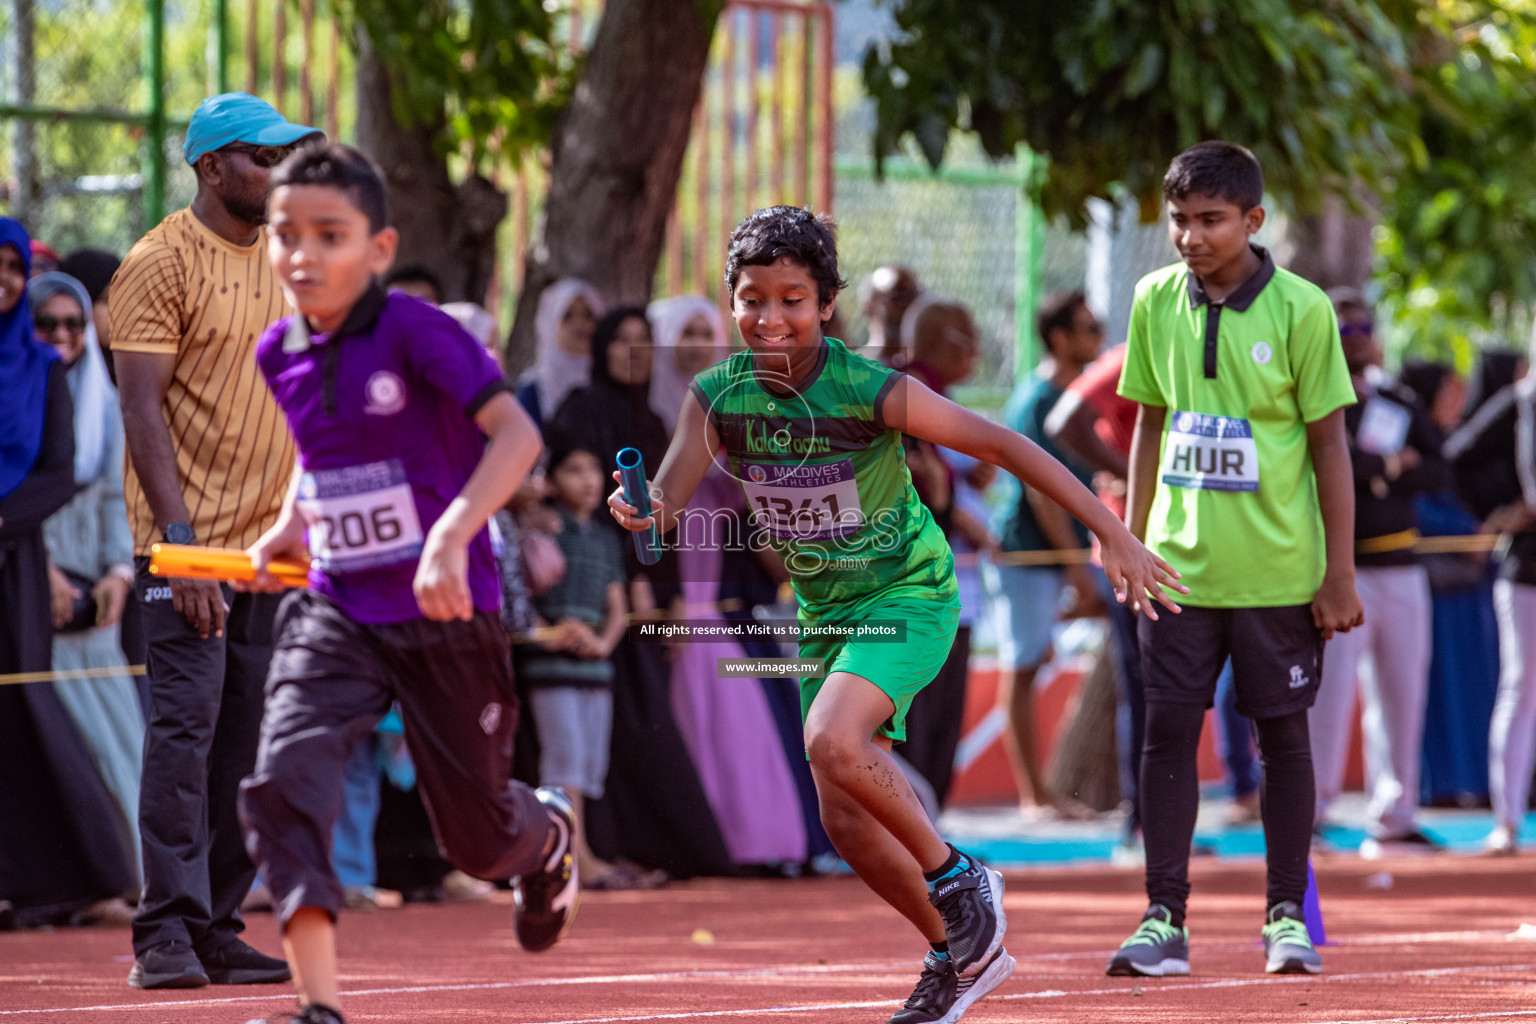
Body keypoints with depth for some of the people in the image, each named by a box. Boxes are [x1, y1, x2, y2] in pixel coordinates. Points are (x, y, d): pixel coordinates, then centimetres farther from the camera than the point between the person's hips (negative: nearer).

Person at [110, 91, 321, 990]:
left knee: (248, 742, 5)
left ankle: (217, 930, 10)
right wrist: (178, 539, -21)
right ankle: (167, 933, -13)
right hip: (190, 544, -7)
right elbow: (143, 408, -13)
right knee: (185, 723, -13)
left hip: (273, 544, 7)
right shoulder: (161, 264, -8)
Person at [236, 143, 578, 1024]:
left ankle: (548, 833, 49)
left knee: (480, 839, 10)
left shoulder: (416, 332, -17)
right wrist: (290, 526, 8)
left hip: (446, 616, -4)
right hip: (337, 613, 4)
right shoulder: (281, 355, 4)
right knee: (284, 785, -23)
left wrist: (452, 537, -41)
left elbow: (517, 436, -27)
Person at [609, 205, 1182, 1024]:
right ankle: (960, 954, 26)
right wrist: (643, 509, -44)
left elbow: (1005, 445, -19)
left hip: (909, 595, -6)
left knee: (831, 742, -31)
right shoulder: (716, 396, -11)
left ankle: (957, 877, -10)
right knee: (846, 819, 5)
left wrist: (1113, 536, -21)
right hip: (825, 610, 6)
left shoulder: (871, 392, -23)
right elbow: (669, 497, -17)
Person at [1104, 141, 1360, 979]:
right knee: (1167, 731, -2)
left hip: (1278, 571, -3)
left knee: (1282, 735, 5)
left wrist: (1340, 573, -5)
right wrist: (1131, 545, 10)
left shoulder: (1300, 310, -8)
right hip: (1179, 565, 3)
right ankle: (1164, 920, 0)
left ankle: (1287, 915, 16)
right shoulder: (1156, 301, 3)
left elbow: (1330, 446, -4)